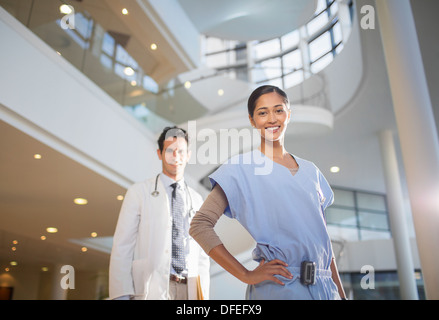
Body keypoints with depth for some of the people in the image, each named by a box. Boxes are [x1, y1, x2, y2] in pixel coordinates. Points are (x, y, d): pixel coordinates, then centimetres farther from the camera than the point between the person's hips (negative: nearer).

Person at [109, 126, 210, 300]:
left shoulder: (196, 199, 15)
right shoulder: (139, 192, 4)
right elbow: (122, 246, -1)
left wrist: (204, 294, 9)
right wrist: (121, 295, -10)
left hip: (190, 288, 3)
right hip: (152, 288, -3)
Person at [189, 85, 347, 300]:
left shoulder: (310, 170, 11)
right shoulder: (241, 168, -5)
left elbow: (323, 238, 14)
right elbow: (200, 225, -12)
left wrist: (341, 293, 10)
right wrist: (247, 276, -13)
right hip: (278, 288, -5)